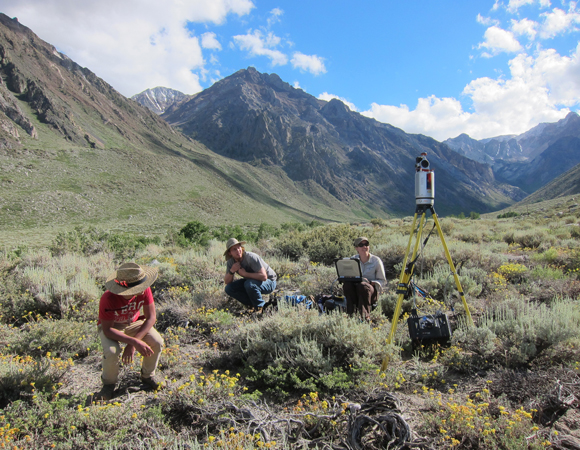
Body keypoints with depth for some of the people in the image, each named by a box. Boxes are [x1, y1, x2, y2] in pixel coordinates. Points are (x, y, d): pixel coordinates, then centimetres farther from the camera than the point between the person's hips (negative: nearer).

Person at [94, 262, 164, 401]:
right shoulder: (108, 299, -37)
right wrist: (134, 342, -41)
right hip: (110, 327, -2)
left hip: (133, 323, 3)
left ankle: (147, 377, 7)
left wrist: (132, 344, -31)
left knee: (157, 342, -22)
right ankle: (108, 385, 1)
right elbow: (107, 330, -29)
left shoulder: (144, 290, -29)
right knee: (112, 352, -32)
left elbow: (151, 317, -22)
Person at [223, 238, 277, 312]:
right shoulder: (231, 262, -6)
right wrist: (231, 271, -24)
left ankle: (260, 307, -12)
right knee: (229, 289, -9)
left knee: (249, 284, -37)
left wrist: (245, 274, -29)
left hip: (269, 282, -7)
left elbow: (263, 276, -35)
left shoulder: (251, 257, -28)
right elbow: (227, 282, -4)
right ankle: (253, 304, 1)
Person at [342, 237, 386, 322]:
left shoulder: (376, 260, -1)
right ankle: (351, 314, -31)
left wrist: (369, 282, -19)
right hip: (355, 291, 3)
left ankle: (365, 316, -32)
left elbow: (382, 281, 2)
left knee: (362, 286, -37)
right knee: (347, 284, -31)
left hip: (372, 291, -2)